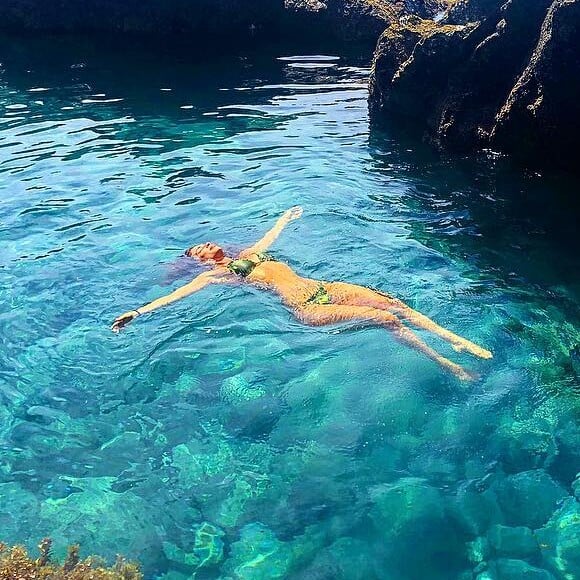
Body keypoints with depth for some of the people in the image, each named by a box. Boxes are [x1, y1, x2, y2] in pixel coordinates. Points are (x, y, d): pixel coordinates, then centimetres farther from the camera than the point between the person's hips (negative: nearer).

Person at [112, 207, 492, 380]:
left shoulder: (247, 254, 25)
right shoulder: (215, 276, 5)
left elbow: (269, 237, 43)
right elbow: (179, 293, -5)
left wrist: (287, 217, 59)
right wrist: (137, 313, -14)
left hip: (325, 289, 7)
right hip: (308, 308, -7)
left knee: (393, 303, -10)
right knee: (385, 319, -20)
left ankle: (457, 340, -5)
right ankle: (446, 364, -14)